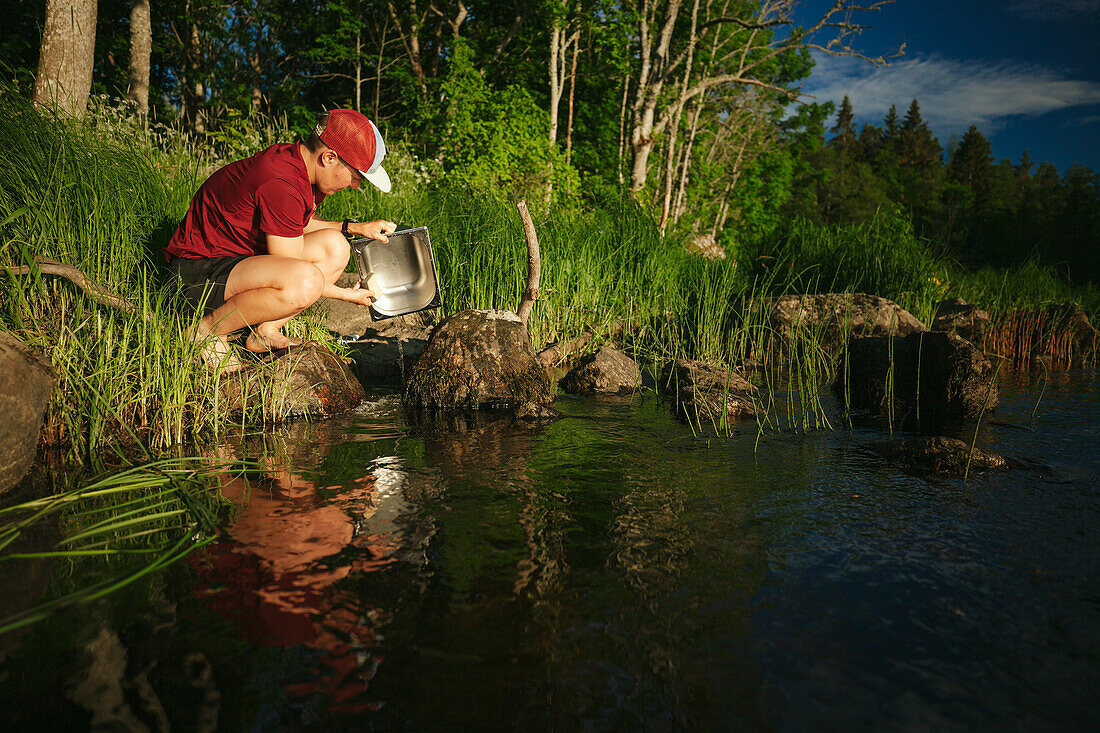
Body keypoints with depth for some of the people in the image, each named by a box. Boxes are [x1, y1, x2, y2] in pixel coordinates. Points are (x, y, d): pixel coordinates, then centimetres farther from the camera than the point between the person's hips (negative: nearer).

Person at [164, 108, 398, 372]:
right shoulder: (281, 183, -28)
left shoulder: (298, 160, 2)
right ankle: (206, 330, -11)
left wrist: (353, 228, 10)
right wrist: (346, 294, -9)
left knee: (334, 247, 2)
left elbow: (301, 224, 22)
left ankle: (265, 330, -1)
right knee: (305, 282, -34)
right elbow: (293, 277, -21)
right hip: (199, 270, -10)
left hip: (242, 256, 10)